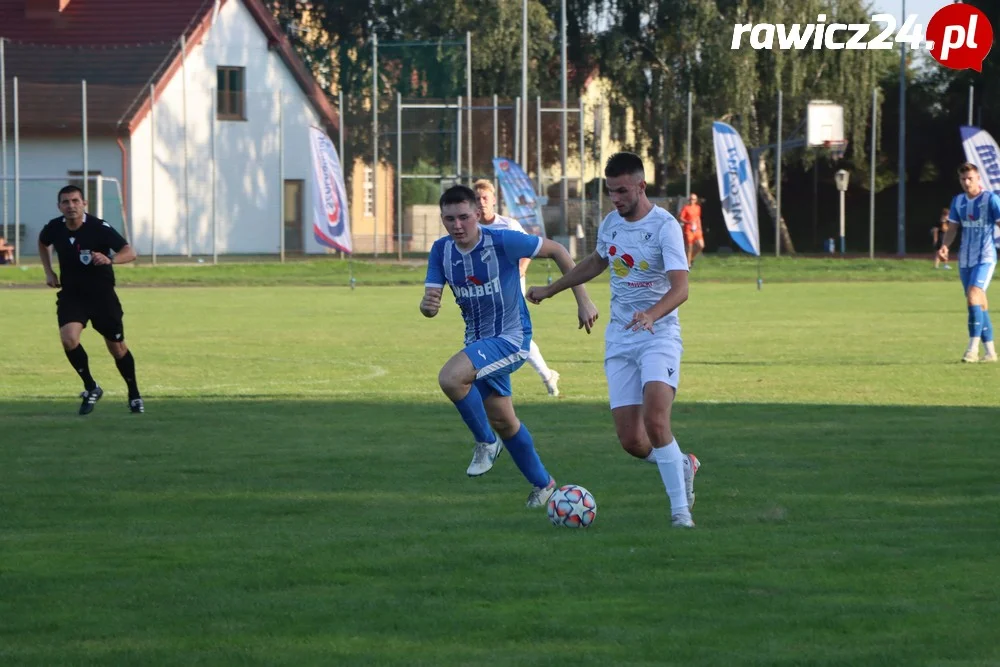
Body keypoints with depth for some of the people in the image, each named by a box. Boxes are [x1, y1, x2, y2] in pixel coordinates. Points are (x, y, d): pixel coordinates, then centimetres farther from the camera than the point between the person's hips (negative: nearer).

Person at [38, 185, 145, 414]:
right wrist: (49, 271, 8)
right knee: (68, 338, -22)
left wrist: (109, 259, -41)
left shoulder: (99, 228, -19)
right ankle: (91, 388, -1)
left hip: (102, 294, -2)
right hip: (71, 294, 2)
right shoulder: (54, 228, -7)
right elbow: (42, 243, 18)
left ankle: (134, 395, 28)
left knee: (117, 347, 6)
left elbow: (130, 252, -21)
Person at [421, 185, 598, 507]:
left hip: (511, 338, -7)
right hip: (478, 341, 7)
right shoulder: (441, 250, -4)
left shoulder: (502, 241, -20)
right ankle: (543, 484, 35)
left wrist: (583, 301, -9)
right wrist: (427, 305, -34)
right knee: (502, 420, 16)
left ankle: (486, 442, -7)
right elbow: (431, 303, -8)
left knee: (450, 377, -29)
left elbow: (556, 250, -9)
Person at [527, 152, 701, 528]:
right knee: (631, 441, -4)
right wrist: (551, 290, 34)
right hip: (619, 339, 6)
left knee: (655, 420, -26)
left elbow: (680, 288, -23)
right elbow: (597, 262, 30)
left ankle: (680, 510, -17)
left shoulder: (665, 226, -13)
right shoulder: (610, 223, 8)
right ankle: (683, 466, 26)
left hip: (659, 334, -6)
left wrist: (652, 314, -41)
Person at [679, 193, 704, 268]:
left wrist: (699, 228, 20)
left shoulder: (697, 207, 12)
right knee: (689, 247, -5)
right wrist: (688, 222, -25)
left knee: (701, 245, -4)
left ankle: (691, 258, 19)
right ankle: (688, 264, 5)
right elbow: (681, 218, -9)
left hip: (696, 230, 5)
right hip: (688, 230, -5)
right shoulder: (686, 208, -5)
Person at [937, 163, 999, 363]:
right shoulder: (958, 201, 11)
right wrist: (944, 246, -2)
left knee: (973, 296, -22)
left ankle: (973, 349, -24)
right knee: (979, 304, 8)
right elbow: (952, 228, 17)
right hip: (965, 259, 6)